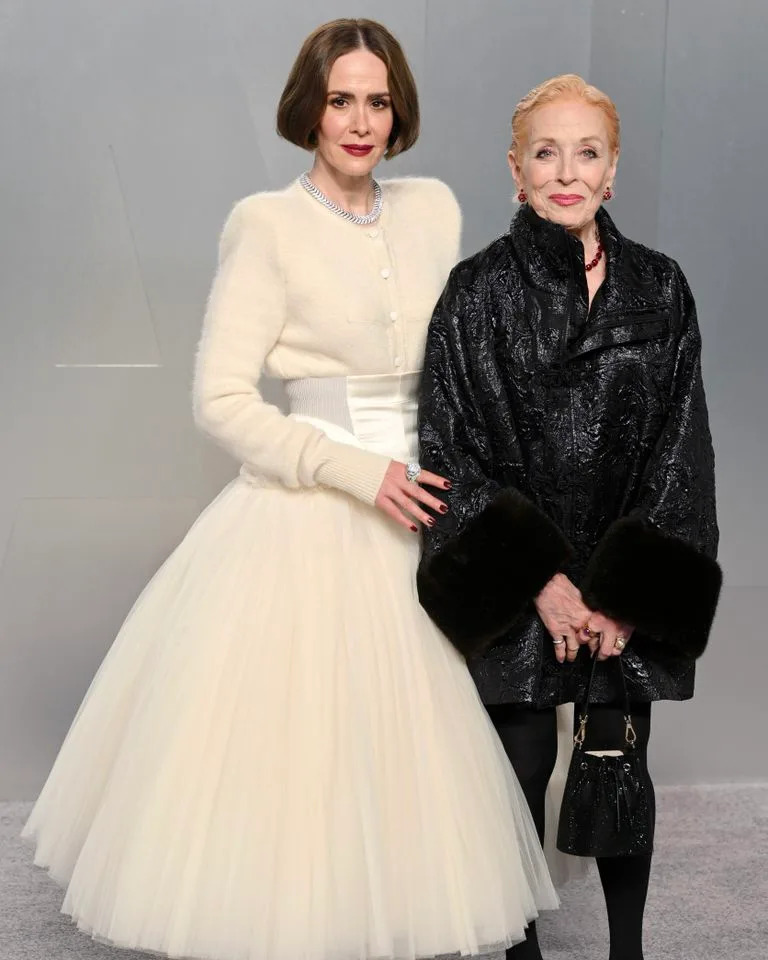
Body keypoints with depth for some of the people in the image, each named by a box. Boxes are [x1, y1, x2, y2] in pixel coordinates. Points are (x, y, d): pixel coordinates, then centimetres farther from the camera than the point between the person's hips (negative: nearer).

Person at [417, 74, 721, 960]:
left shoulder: (659, 289, 3)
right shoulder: (478, 291, -4)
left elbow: (678, 447, 1)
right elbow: (455, 448, -6)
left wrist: (629, 593, -7)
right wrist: (539, 581, -12)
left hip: (630, 585, 2)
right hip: (516, 581, -2)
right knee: (523, 768, 6)